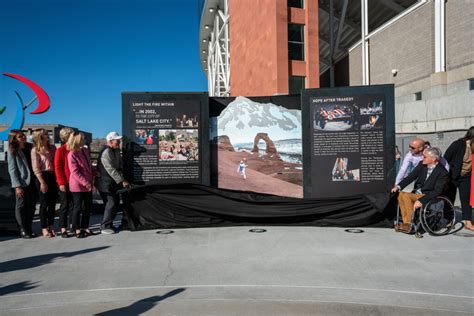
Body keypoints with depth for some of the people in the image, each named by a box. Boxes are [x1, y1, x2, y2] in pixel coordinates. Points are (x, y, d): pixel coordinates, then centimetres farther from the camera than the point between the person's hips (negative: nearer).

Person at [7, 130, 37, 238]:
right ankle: (23, 230, 9)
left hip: (32, 182, 5)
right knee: (21, 206, 0)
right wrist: (17, 186, -14)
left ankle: (29, 228, 19)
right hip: (21, 183, -5)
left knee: (32, 205, 8)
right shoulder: (12, 152, -5)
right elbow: (12, 169, -8)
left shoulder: (30, 148, 8)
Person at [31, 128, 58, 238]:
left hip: (53, 176, 5)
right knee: (44, 203, 0)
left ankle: (51, 226, 19)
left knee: (52, 203, 9)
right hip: (43, 177, -5)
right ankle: (44, 228, 10)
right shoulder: (35, 150, -4)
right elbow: (36, 169, -9)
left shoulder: (52, 148, 11)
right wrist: (42, 182, -14)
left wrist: (57, 177, 3)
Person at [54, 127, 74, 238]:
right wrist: (61, 183, -13)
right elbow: (57, 168, -8)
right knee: (65, 206, 3)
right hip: (65, 183, -4)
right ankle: (63, 229, 11)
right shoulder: (60, 150, -5)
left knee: (73, 205, 7)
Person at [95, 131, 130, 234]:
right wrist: (122, 181, -22)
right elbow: (111, 170, -24)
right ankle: (105, 227, 0)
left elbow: (119, 166, 11)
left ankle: (109, 224, 25)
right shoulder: (106, 153, -22)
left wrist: (123, 179, 1)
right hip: (105, 184, -9)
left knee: (116, 202, 12)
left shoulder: (117, 150, 7)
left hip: (113, 183, 9)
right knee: (111, 204, -11)